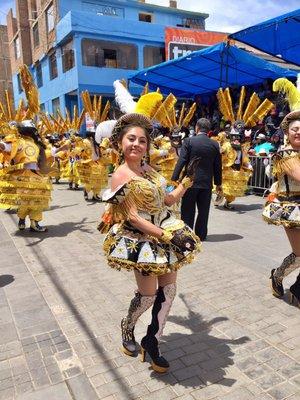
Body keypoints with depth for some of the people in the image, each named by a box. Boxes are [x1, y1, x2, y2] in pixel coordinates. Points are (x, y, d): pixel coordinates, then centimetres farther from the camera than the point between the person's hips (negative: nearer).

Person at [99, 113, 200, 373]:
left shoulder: (148, 170, 8)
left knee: (169, 290, 8)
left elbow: (169, 200, 16)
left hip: (167, 234, 7)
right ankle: (127, 327, 38)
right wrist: (168, 237, -24)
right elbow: (133, 217, -19)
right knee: (148, 295, 4)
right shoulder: (122, 176, -14)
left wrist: (188, 180, 11)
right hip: (142, 240, -7)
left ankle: (152, 341, 28)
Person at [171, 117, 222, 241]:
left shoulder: (189, 141, -8)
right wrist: (218, 183, 16)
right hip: (207, 182, 3)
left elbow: (181, 161, -12)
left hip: (190, 181, -3)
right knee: (203, 210, 12)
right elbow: (218, 166, 6)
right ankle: (201, 235, 20)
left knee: (188, 210, 6)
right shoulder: (214, 144, 2)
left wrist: (174, 178, -8)